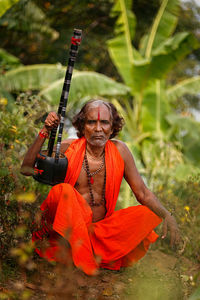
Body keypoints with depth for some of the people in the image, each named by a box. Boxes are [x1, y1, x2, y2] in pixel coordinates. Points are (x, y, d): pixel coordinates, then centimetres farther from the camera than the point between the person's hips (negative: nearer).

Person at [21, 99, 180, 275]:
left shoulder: (119, 150, 1)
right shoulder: (70, 148, -3)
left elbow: (142, 193, 2)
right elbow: (27, 169, -9)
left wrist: (167, 215, -16)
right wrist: (44, 133, -16)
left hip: (103, 229, 2)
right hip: (68, 226, -2)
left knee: (147, 214, -19)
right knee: (63, 190, -29)